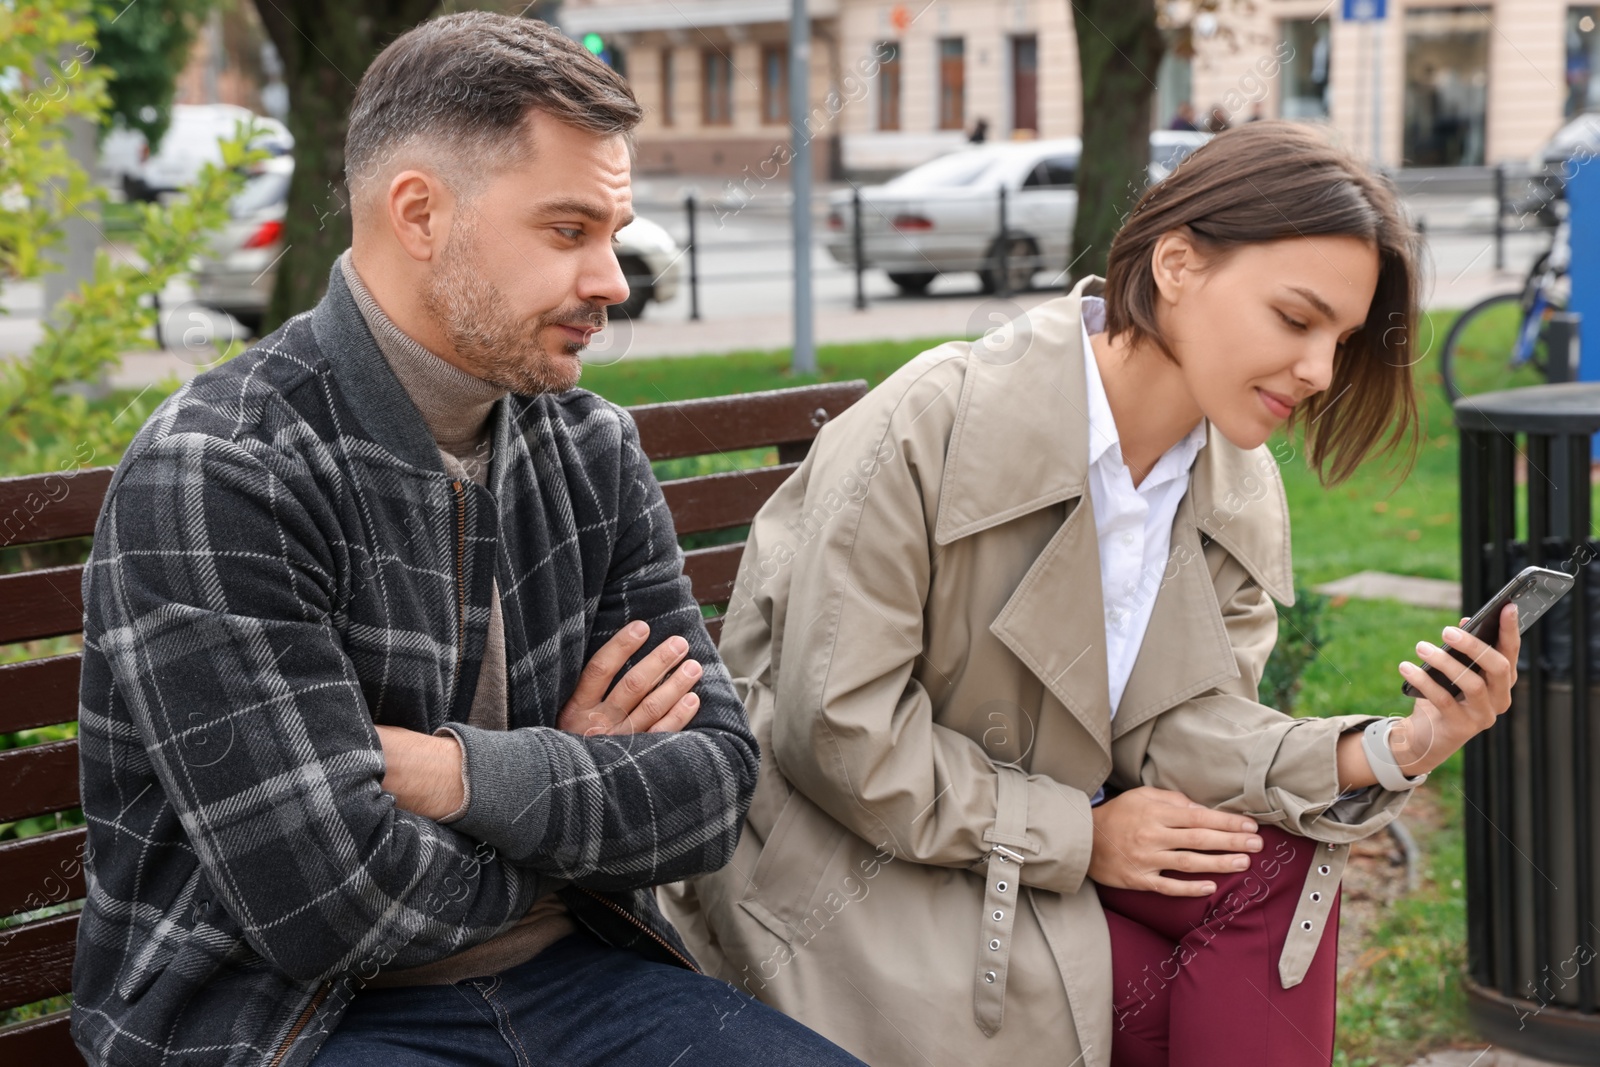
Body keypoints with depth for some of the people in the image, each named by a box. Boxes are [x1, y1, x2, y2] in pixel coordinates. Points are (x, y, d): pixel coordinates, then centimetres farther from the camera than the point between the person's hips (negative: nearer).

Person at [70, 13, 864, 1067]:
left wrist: (448, 773, -16)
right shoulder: (215, 475, -16)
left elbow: (716, 783, -1)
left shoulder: (595, 450, 5)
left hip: (571, 973, 6)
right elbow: (329, 907, -21)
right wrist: (582, 793, -5)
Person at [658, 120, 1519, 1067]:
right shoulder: (937, 422, -22)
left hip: (1046, 838, 7)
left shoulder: (1242, 496, 1)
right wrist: (1078, 835, -18)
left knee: (1281, 868, -16)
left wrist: (1385, 754, -23)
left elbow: (1178, 733, -6)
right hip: (856, 870, -7)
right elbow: (837, 729, -23)